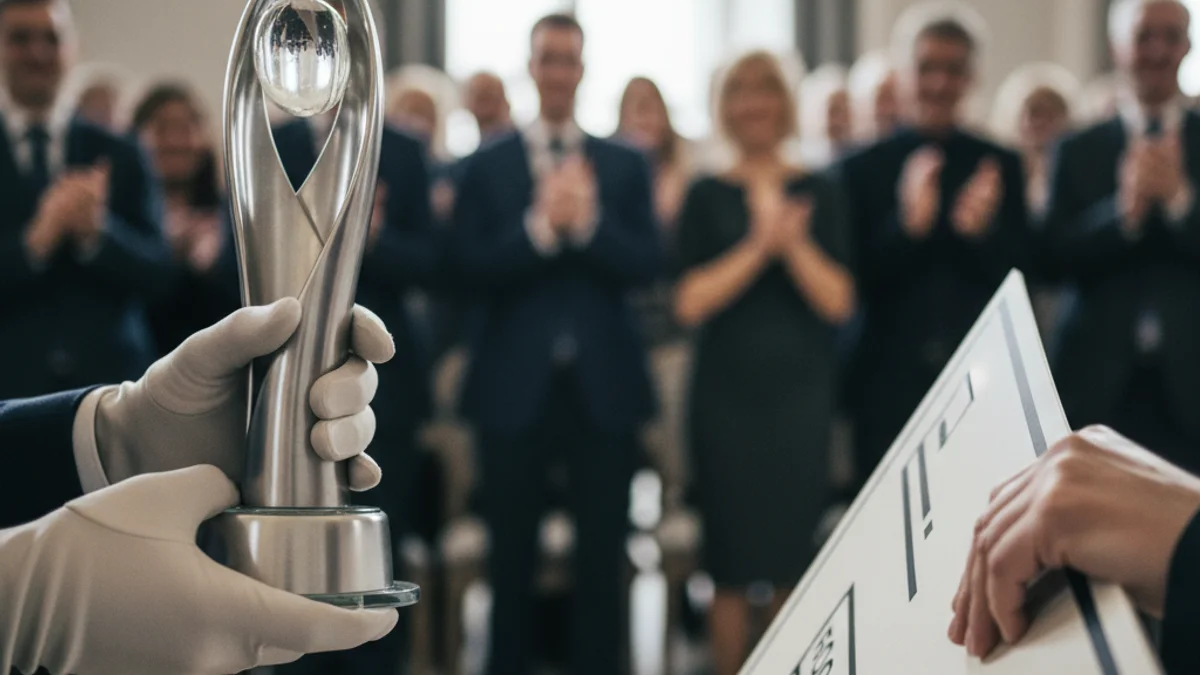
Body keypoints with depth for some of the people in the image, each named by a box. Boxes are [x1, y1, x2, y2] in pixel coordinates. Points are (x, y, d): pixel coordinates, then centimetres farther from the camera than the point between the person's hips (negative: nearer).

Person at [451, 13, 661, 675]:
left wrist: (589, 222, -20)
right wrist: (540, 225, -22)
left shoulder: (627, 165, 6)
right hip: (515, 382, -1)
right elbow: (471, 269, -8)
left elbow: (647, 265, -4)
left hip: (603, 382, 1)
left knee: (601, 553, 7)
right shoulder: (486, 166, 3)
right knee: (512, 552, 9)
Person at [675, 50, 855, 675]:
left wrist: (795, 244, -18)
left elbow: (838, 302, -2)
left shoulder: (819, 194, 6)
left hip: (801, 393, 1)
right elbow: (690, 303, -6)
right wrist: (758, 246, -18)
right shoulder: (706, 196, 4)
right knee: (730, 559, 2)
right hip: (726, 393, 0)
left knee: (795, 555, 2)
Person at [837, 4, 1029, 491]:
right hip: (890, 382, -1)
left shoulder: (1001, 166, 6)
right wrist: (907, 225, -19)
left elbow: (1018, 279, 4)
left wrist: (981, 231, -17)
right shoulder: (863, 169, 2)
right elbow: (856, 284, -2)